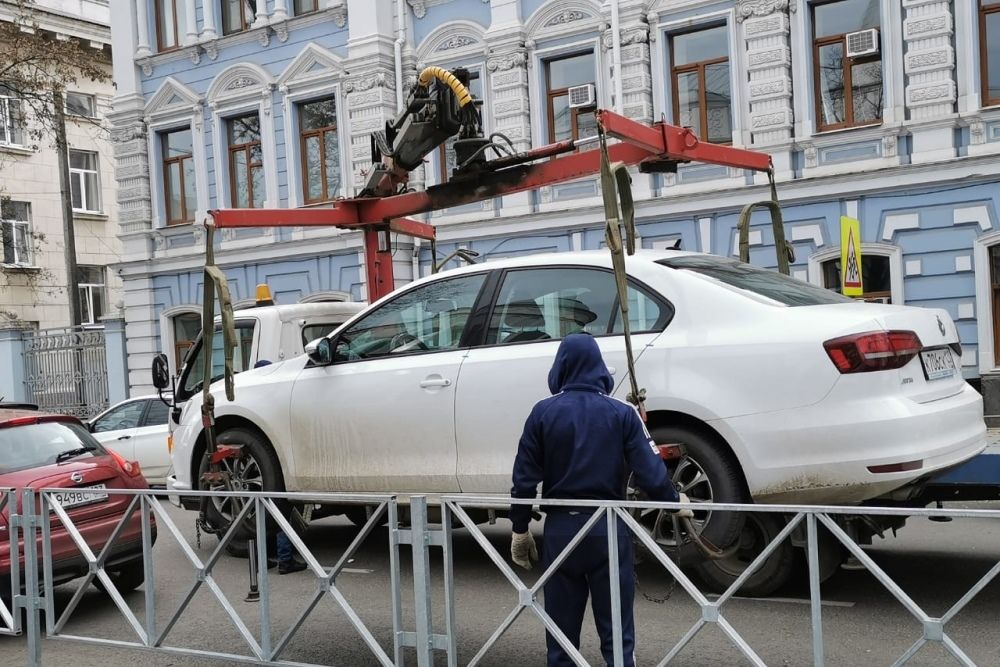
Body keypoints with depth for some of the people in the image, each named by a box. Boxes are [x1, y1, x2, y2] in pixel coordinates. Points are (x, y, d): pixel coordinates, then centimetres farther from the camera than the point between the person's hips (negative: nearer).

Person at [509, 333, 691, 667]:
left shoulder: (543, 413, -3)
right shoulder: (621, 413, -3)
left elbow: (525, 478, -2)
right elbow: (650, 472, -7)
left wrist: (520, 529, 9)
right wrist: (674, 500, 13)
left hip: (560, 529, 1)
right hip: (608, 529, 0)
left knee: (561, 633, 12)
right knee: (616, 634, 7)